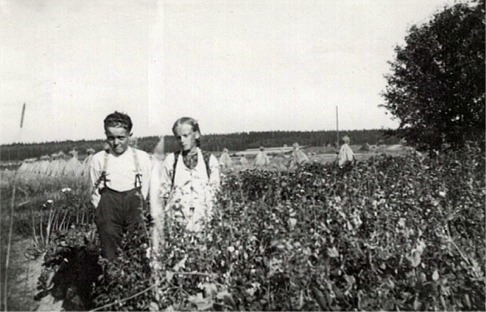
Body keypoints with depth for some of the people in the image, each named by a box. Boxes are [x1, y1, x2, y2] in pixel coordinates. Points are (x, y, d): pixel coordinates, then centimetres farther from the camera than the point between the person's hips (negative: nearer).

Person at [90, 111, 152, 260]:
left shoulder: (142, 158, 3)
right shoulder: (98, 159, 5)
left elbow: (145, 189, 6)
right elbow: (95, 192, 10)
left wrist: (138, 208, 0)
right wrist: (103, 212, 2)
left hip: (134, 206, 0)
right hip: (108, 206, 0)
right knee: (110, 256, 0)